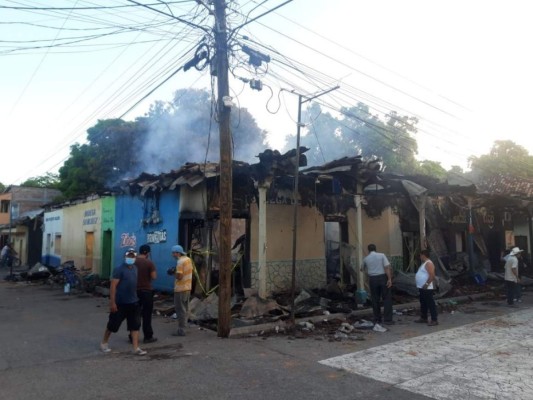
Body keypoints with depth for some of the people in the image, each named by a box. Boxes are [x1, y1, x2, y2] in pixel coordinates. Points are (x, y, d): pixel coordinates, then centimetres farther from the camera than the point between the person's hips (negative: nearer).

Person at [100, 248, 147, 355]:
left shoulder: (135, 268, 8)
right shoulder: (119, 269, -15)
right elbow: (113, 286, -18)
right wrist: (112, 302, -21)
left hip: (133, 302, 6)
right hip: (120, 303, -6)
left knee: (135, 325, 3)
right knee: (113, 324, 9)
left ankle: (136, 348, 7)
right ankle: (104, 342, 31)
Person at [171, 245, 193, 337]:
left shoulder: (180, 262, -19)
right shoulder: (188, 259, 9)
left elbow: (179, 276, -23)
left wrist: (173, 273, -6)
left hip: (180, 289, -9)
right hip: (188, 287, 9)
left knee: (180, 310, -2)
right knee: (185, 309, 17)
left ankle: (181, 330, 2)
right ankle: (183, 326, 26)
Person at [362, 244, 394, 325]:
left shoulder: (366, 259, 6)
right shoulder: (381, 255, -1)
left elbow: (364, 269, 23)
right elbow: (387, 267, -11)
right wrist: (389, 279, -12)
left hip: (372, 279, 2)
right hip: (383, 277, -2)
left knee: (375, 300, 11)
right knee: (387, 298, 4)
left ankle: (377, 319, 17)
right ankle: (387, 319, 1)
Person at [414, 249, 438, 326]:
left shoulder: (428, 263, -17)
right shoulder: (424, 263, 17)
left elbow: (432, 275, -24)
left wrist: (426, 284, -25)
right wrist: (416, 277, 15)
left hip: (427, 288, -11)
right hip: (422, 288, 11)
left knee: (430, 304, -7)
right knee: (423, 303, 17)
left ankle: (434, 320, -3)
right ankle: (423, 318, 27)